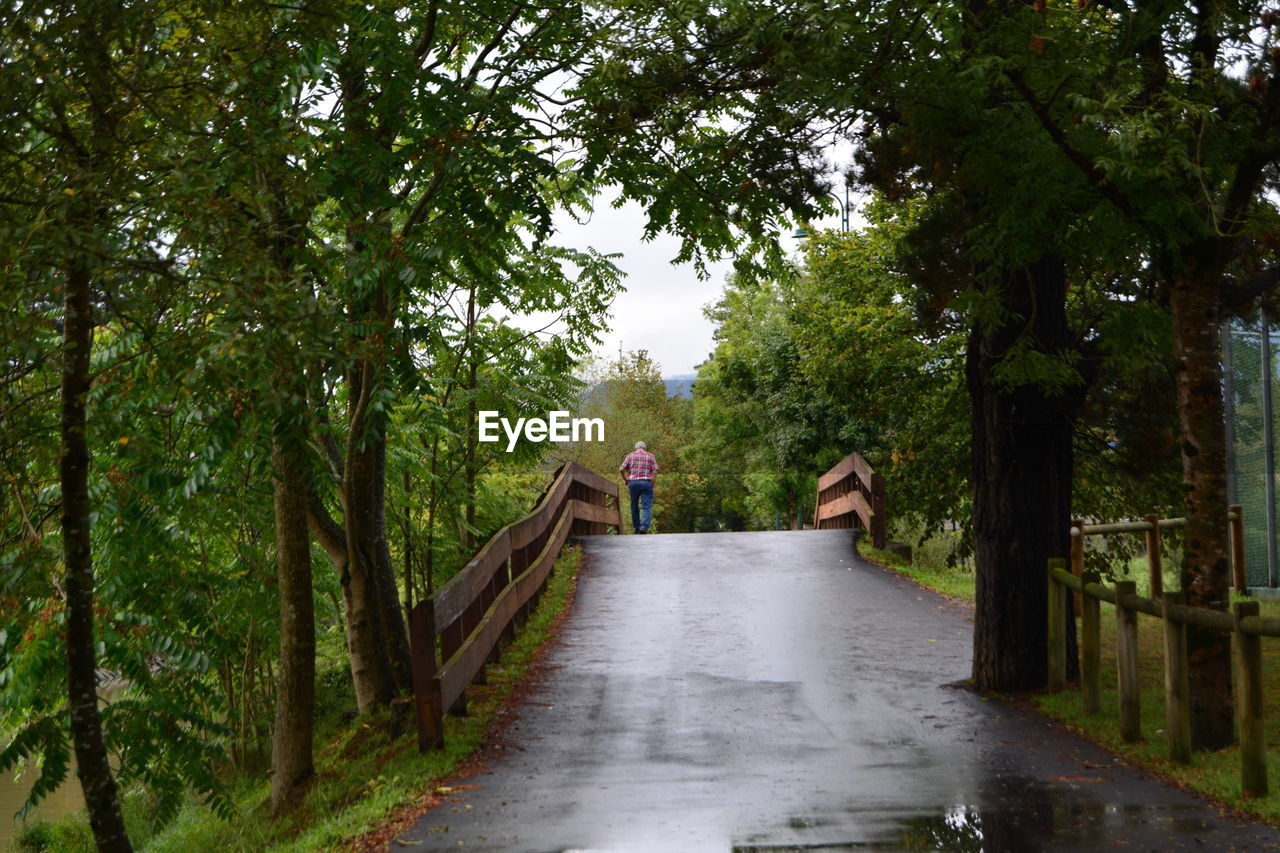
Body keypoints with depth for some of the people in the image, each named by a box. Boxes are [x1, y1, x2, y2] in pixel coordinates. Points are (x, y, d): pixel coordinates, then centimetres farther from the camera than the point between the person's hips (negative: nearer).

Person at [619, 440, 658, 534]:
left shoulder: (631, 455, 9)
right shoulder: (650, 456, 10)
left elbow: (621, 469, 0)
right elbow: (655, 471, -1)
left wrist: (626, 480, 13)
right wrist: (652, 484, 8)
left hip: (633, 483, 1)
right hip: (646, 483, -1)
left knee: (634, 507, 14)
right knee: (646, 507, -4)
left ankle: (637, 528, 18)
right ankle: (644, 526, -25)